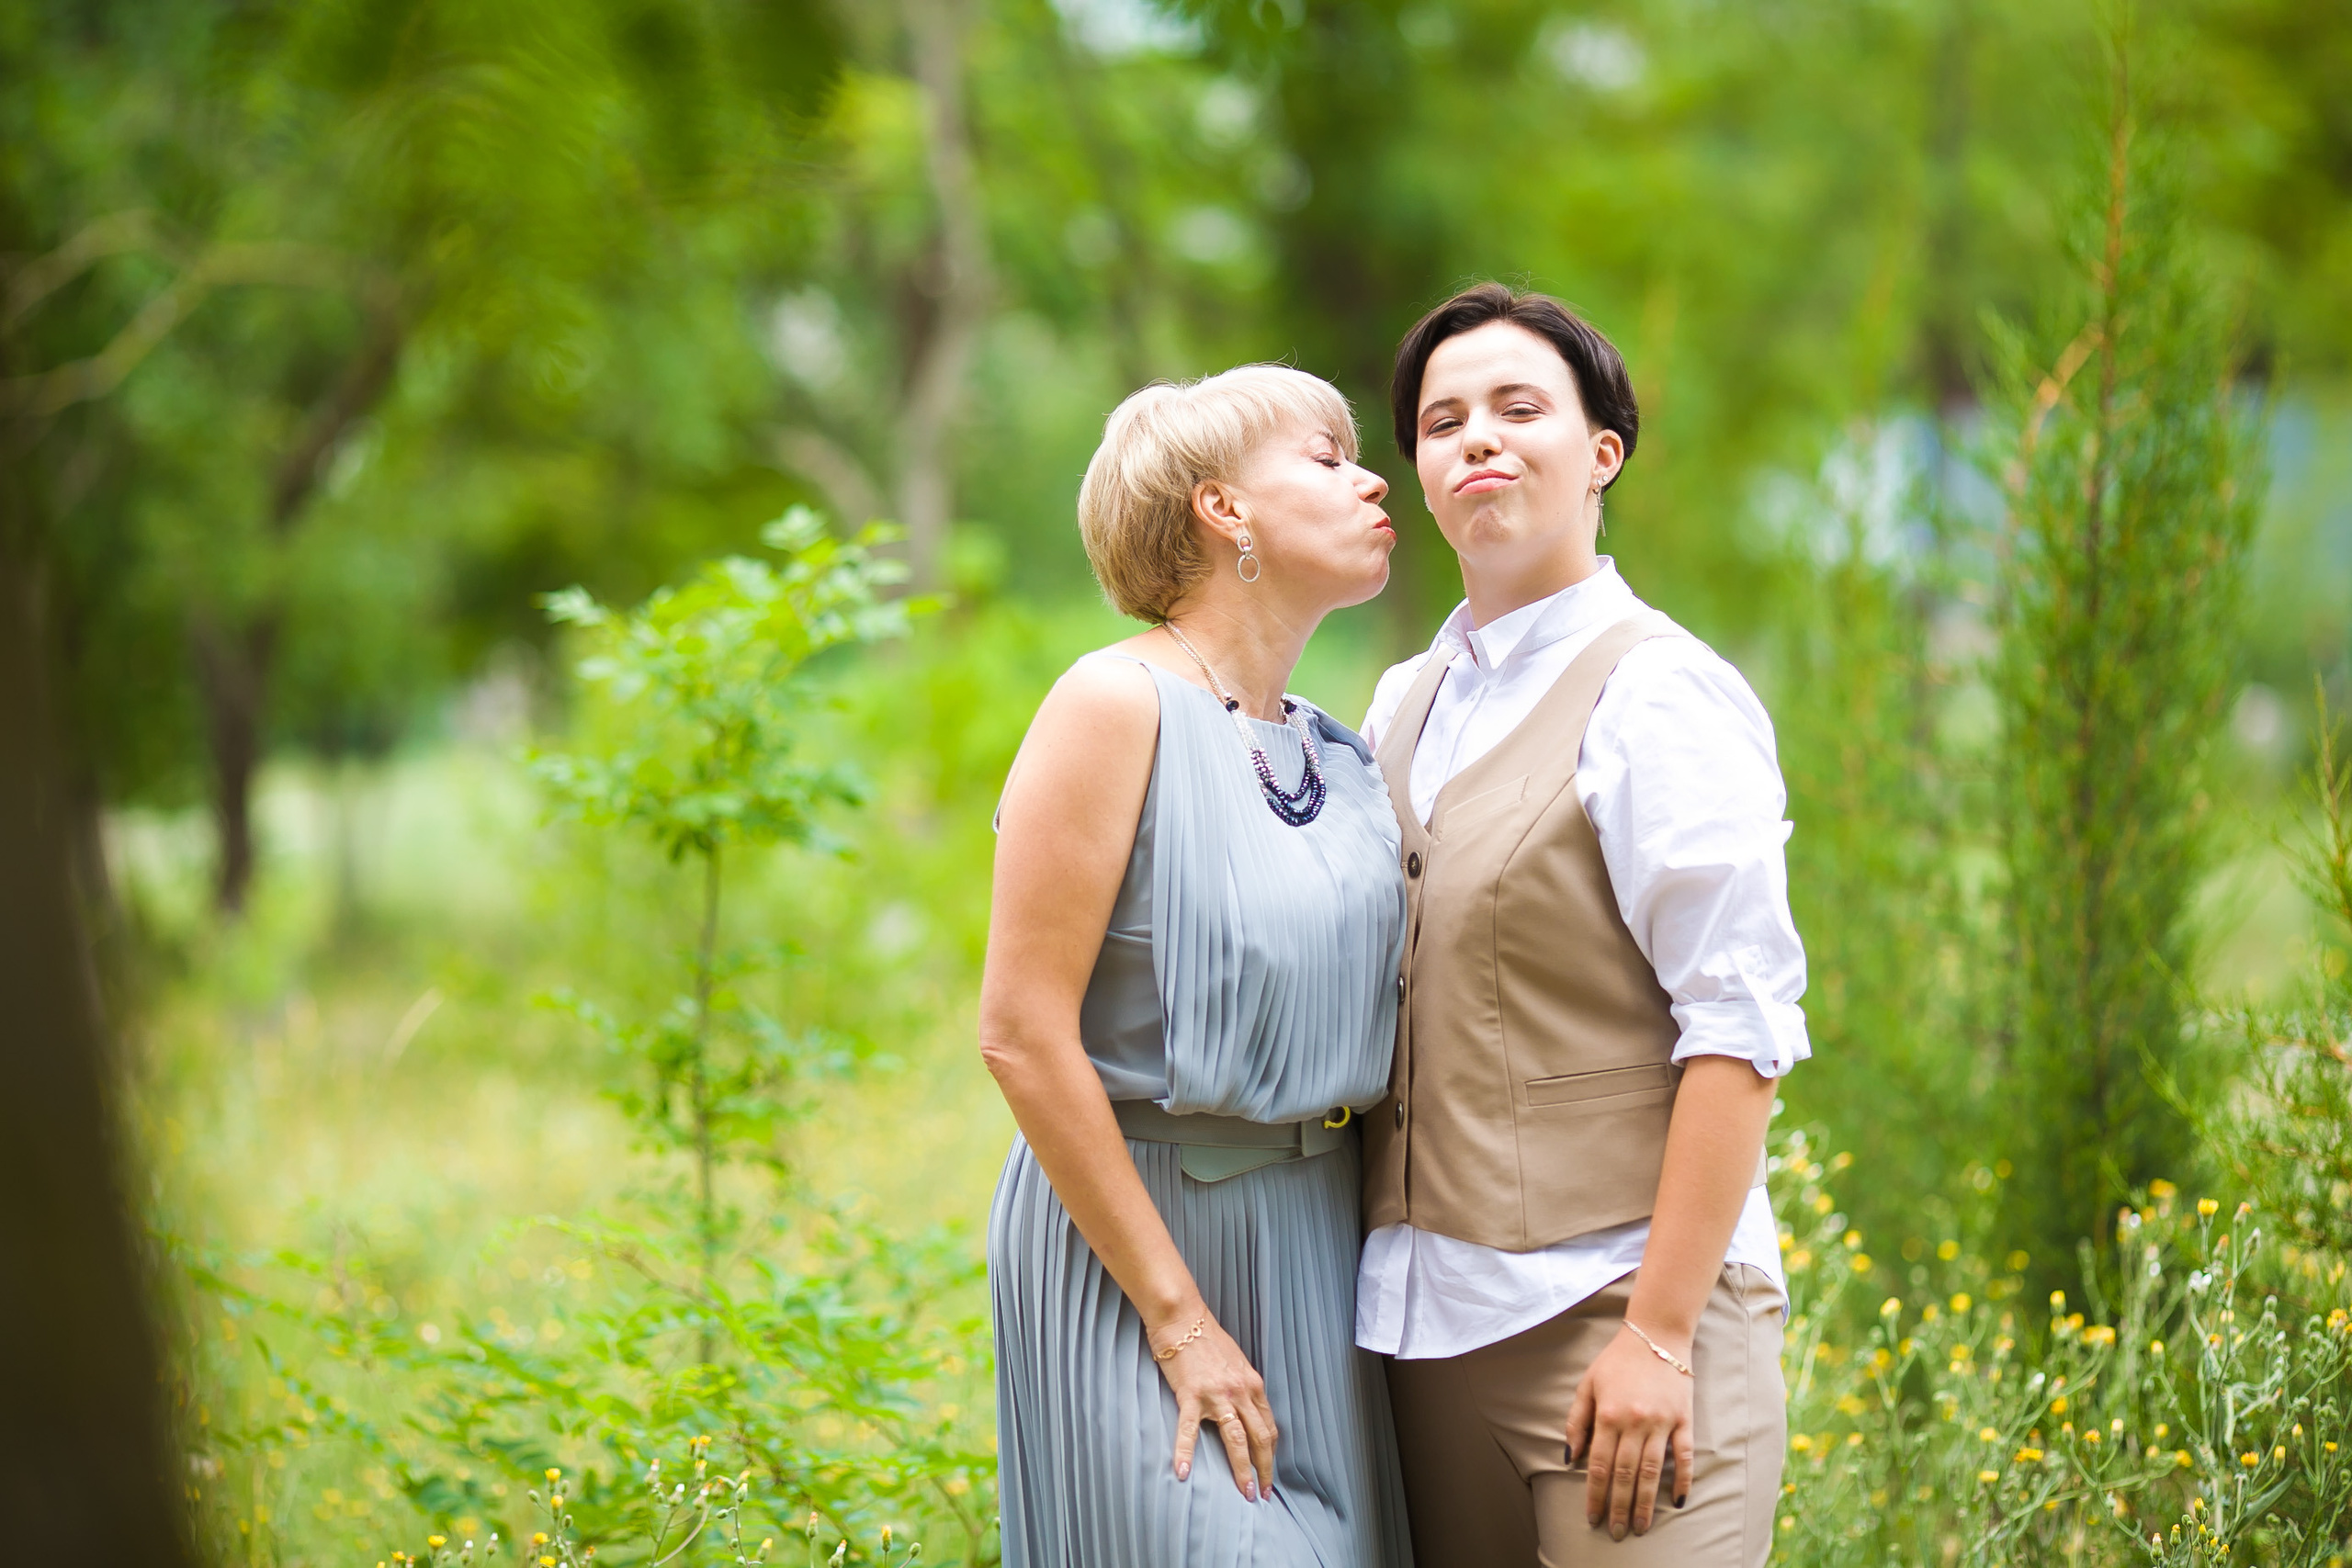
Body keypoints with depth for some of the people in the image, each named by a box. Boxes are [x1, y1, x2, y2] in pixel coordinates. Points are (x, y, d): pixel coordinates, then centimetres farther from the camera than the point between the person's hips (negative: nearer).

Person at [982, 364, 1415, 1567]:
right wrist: (1178, 1317, -16)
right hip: (1127, 1238, -7)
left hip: (1317, 1243, 7)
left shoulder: (1342, 759, 10)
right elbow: (1023, 1032, -15)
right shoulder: (1119, 705, -10)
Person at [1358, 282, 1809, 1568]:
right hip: (1429, 1318, 6)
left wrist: (1660, 1333, -19)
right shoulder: (1404, 704, 14)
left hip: (1612, 1313, -6)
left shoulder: (1659, 694, -8)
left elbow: (1738, 1030, -14)